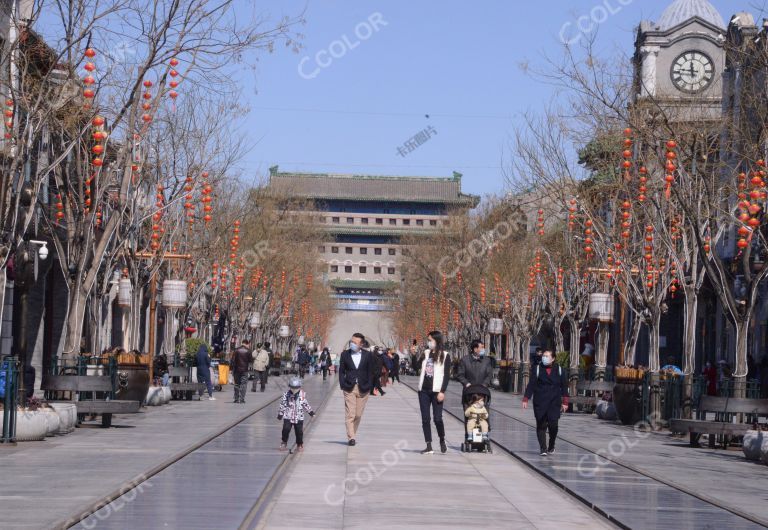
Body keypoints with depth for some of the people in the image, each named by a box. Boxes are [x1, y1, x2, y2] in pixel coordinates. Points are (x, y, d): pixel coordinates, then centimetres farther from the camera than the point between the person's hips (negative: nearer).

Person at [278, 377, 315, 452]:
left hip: (299, 417, 1)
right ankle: (284, 443, 8)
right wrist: (280, 414, 1)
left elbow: (305, 404, 11)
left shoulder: (302, 395, -2)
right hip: (288, 417, -1)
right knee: (286, 430, -8)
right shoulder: (286, 395, -7)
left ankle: (300, 445, 18)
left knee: (299, 432, 3)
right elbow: (282, 405, 0)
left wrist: (310, 411, 11)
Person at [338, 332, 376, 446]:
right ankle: (351, 437, -9)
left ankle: (353, 435, 19)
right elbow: (341, 371, 7)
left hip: (362, 388, 1)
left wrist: (368, 386, -3)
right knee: (350, 414, -8)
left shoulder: (368, 355, 3)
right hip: (349, 388, -1)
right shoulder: (345, 354, 4)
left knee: (358, 415, 6)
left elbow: (370, 372, 6)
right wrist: (343, 384, -5)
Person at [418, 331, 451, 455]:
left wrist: (442, 391, -13)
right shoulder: (426, 353, 12)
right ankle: (429, 446, 7)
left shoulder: (444, 356, -3)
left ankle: (442, 441, 16)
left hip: (436, 391, -5)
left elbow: (447, 375, -7)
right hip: (424, 390, 5)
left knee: (437, 418, -9)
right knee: (425, 418, 3)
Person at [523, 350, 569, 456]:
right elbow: (531, 385, 2)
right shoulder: (537, 369, 4)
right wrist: (526, 399, -5)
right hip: (540, 403, 0)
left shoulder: (559, 370, 7)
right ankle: (543, 448, 3)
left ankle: (551, 446, 17)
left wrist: (564, 402, 6)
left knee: (553, 425, -6)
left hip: (554, 403, 0)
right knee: (541, 425, -2)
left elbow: (564, 387, 10)